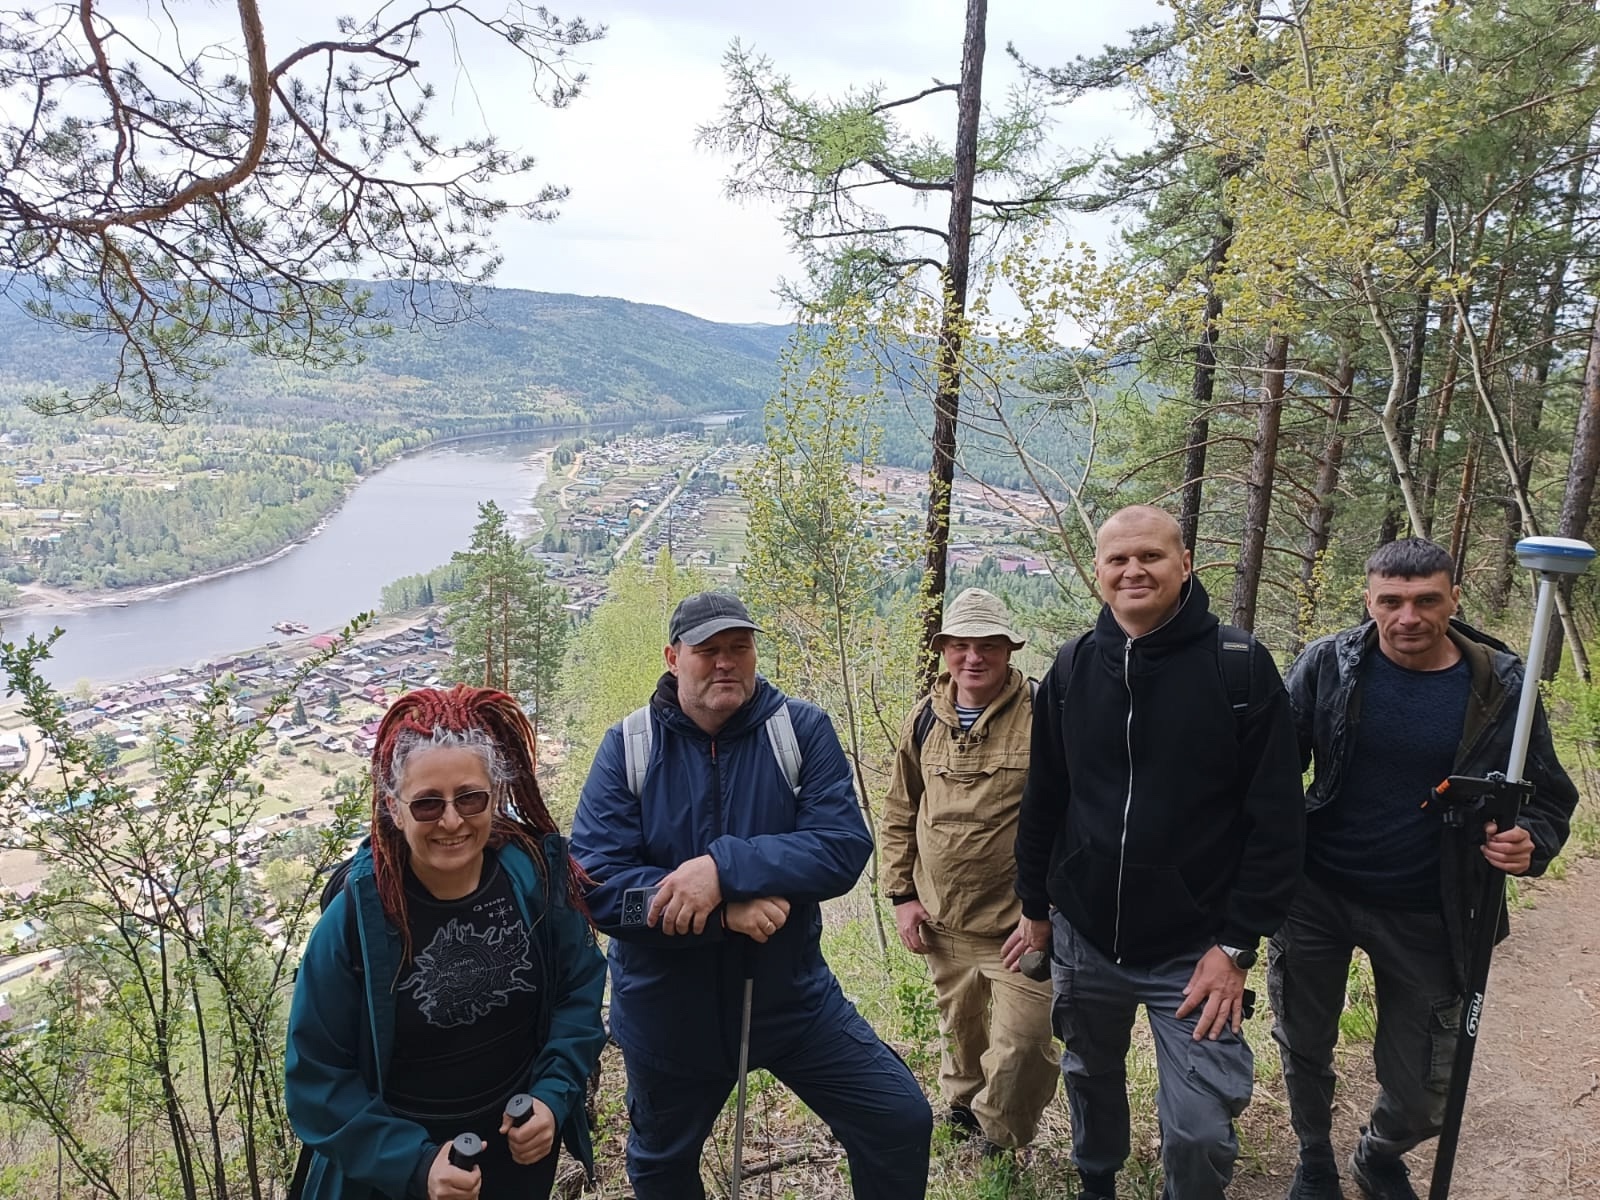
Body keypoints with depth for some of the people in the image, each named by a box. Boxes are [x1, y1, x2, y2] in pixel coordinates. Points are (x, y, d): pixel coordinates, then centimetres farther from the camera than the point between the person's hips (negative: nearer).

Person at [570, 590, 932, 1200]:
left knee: (902, 1120, 0)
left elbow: (844, 847, -21)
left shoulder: (803, 729, -10)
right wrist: (725, 910, -28)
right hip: (667, 1012, 1)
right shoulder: (627, 746, -11)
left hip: (792, 995, 0)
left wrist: (724, 868, -32)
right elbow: (595, 881, -19)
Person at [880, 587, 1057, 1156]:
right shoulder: (924, 719, 2)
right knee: (958, 1031, 22)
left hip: (1019, 923, -4)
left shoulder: (1041, 715, -13)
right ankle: (961, 1108, 50)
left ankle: (999, 1141, 26)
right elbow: (899, 813, 11)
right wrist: (902, 894, 7)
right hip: (943, 922, 5)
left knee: (1021, 1045, -3)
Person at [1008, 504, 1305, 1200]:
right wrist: (1035, 907, 12)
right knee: (1091, 1079, 21)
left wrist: (1237, 945, -11)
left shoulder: (1240, 667, -11)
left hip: (1195, 949, -3)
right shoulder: (1073, 668, 0)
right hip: (1083, 937, 4)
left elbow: (1276, 819, -10)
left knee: (1199, 1132, -3)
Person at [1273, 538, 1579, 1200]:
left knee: (1420, 1095, 10)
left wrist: (1530, 842, -21)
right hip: (1315, 897, 0)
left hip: (1426, 916, 0)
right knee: (1304, 1048, 18)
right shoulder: (1326, 665, -10)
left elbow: (1548, 796, 1)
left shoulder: (1501, 686, -9)